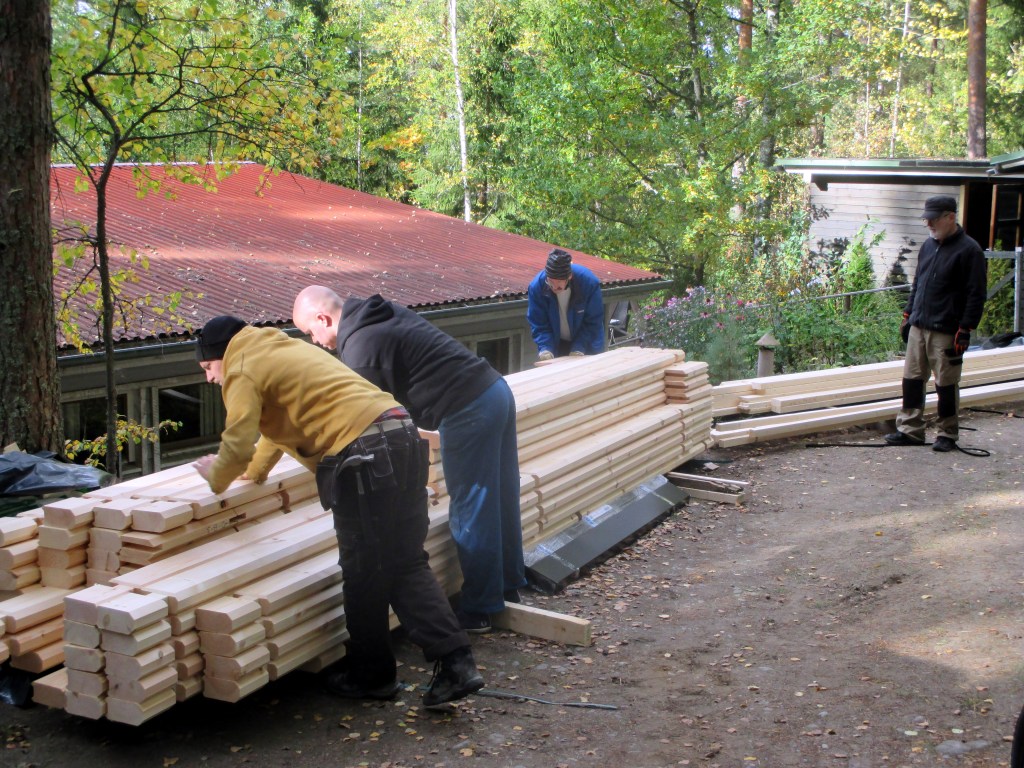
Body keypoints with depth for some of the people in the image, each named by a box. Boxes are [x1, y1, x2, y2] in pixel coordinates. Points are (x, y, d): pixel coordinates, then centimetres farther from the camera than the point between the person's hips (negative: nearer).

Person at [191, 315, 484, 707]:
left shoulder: (242, 369, 3)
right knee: (407, 563, 10)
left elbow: (237, 446, -4)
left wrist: (215, 476, 17)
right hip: (404, 438, 9)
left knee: (364, 572, 5)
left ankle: (371, 674, 19)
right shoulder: (282, 349, 31)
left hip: (364, 456, -9)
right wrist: (255, 469, 53)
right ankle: (455, 662, 3)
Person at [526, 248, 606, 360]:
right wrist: (545, 348, -33)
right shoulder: (536, 286, -24)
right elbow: (538, 325, -16)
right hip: (556, 344, 1)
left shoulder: (589, 283, -27)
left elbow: (593, 322, -18)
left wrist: (579, 348, -29)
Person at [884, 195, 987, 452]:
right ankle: (910, 430, 16)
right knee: (912, 378, 8)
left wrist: (965, 330, -15)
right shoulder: (928, 246, 13)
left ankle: (947, 434, 14)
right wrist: (908, 315, 18)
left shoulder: (968, 250, -9)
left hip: (946, 332, -7)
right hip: (918, 327, 7)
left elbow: (976, 295, -11)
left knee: (946, 383, 2)